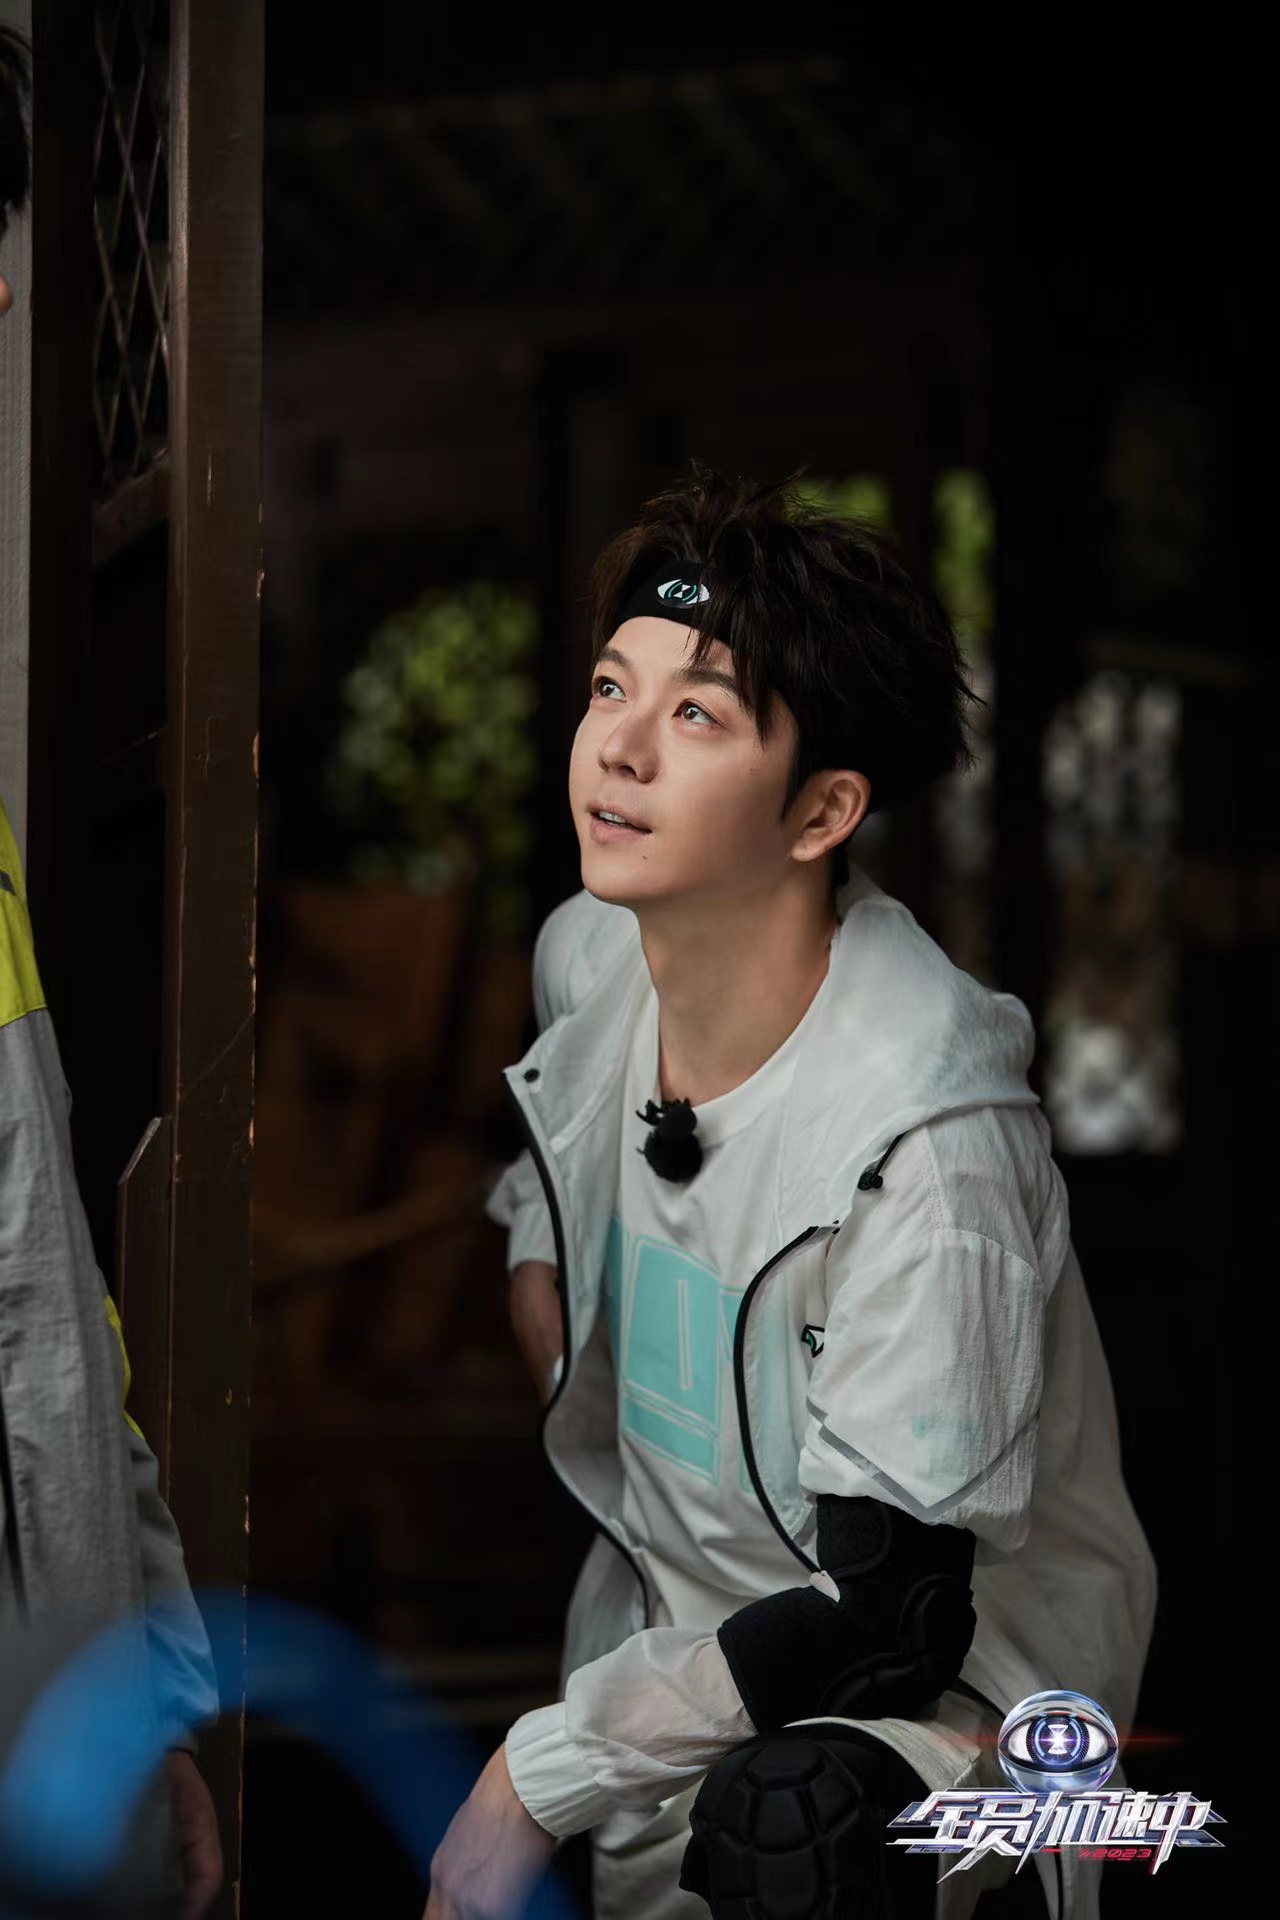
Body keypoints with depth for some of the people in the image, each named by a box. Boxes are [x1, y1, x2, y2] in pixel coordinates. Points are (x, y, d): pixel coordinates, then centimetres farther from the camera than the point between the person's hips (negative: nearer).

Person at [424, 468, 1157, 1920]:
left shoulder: (927, 1142, -27)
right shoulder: (583, 957, -4)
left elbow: (895, 1610, -27)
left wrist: (549, 1766, -24)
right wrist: (536, 1255, 4)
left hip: (942, 1676, -8)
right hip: (663, 1609, 8)